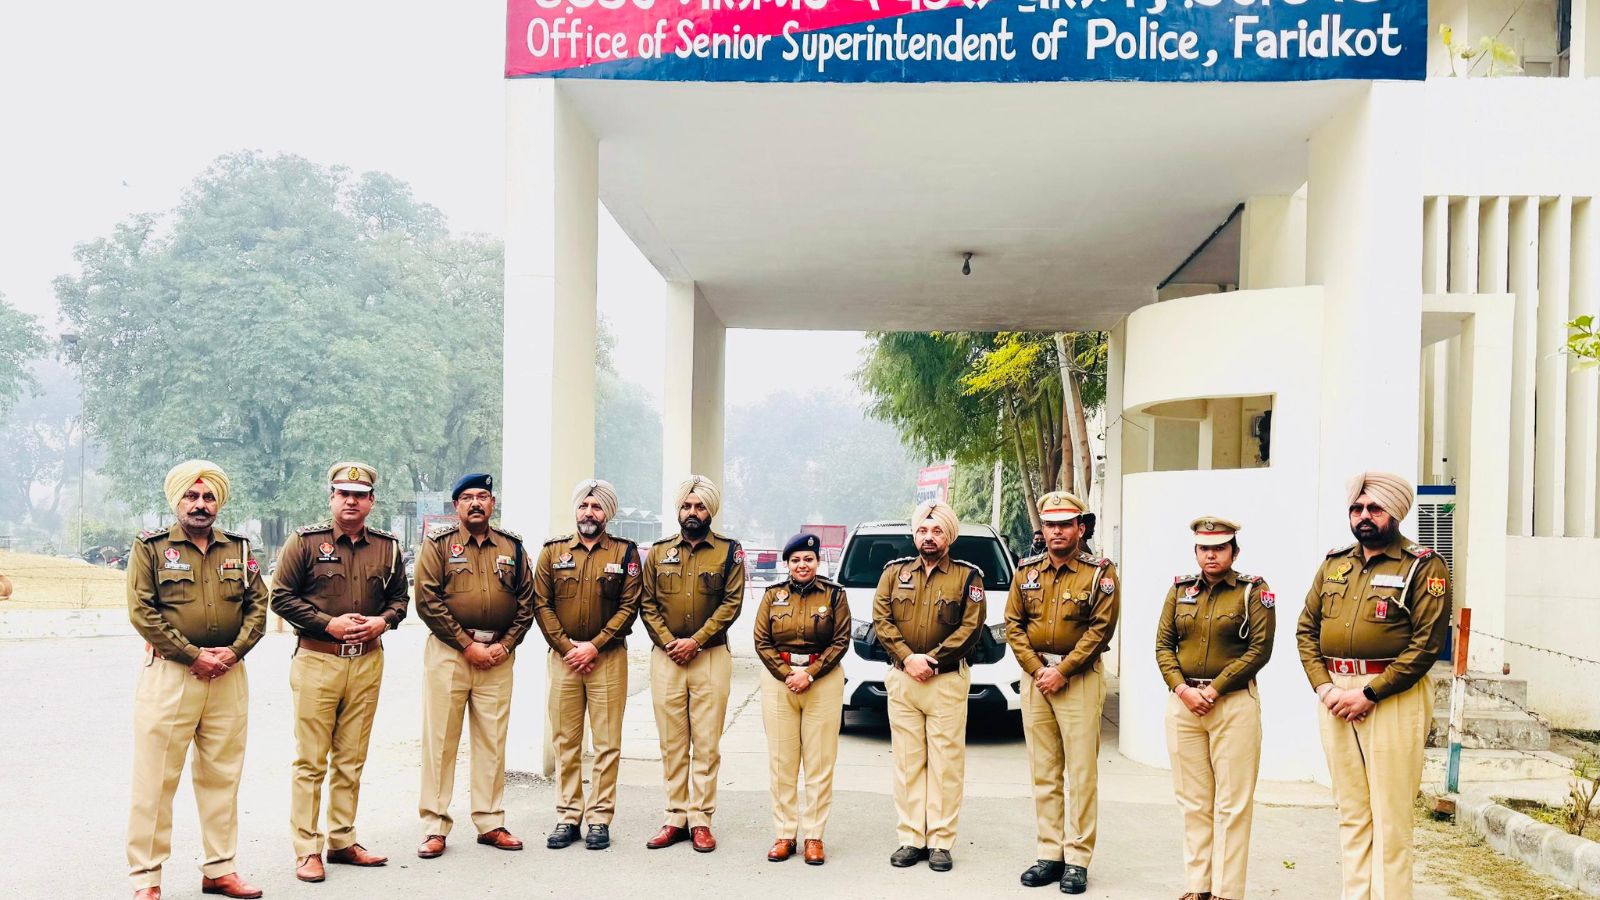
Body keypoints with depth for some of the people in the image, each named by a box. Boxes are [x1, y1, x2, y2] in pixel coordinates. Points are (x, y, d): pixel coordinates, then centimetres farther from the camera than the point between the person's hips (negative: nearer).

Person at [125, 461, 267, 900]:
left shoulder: (239, 548, 11)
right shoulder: (150, 548, 0)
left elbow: (258, 605, 8)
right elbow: (142, 612, -8)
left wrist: (233, 650, -8)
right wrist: (194, 655, -13)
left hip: (229, 676, 4)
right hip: (169, 673, -4)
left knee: (222, 775, 9)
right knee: (156, 777, -1)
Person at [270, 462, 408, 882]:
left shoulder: (388, 547, 9)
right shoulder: (305, 541, -2)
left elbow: (400, 595, 16)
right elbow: (281, 596, -3)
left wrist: (384, 621, -5)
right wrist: (329, 623, -13)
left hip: (368, 661, 4)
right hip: (317, 659, -4)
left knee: (351, 759, 11)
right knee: (310, 760, -1)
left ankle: (342, 841, 21)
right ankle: (306, 851, 6)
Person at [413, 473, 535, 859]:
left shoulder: (512, 547, 10)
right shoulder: (438, 543, 1)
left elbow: (527, 601, 9)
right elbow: (427, 600, -7)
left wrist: (505, 645, -5)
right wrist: (467, 645, -11)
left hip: (498, 655, 3)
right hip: (447, 652, -3)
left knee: (493, 741, 7)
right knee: (440, 740, 0)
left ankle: (490, 823, 16)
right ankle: (435, 827, 8)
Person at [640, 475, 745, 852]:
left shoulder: (729, 552, 4)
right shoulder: (659, 552, 11)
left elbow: (732, 603, -4)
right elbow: (647, 604, 7)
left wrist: (695, 641, -13)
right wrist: (668, 642, -8)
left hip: (711, 657, -2)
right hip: (665, 658, 2)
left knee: (706, 744, 0)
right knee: (672, 744, 6)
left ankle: (701, 820, 5)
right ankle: (675, 818, 12)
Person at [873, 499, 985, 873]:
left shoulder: (968, 576, 4)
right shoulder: (895, 572, 11)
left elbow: (970, 627, -5)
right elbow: (881, 619, 3)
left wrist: (932, 660, -13)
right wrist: (908, 659, -10)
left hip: (947, 681, -2)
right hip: (901, 680, 2)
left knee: (946, 763, -1)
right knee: (907, 761, 5)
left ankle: (941, 842, 5)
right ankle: (911, 839, 11)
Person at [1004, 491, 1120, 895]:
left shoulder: (1100, 573, -3)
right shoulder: (1027, 572, 9)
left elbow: (1100, 629, -9)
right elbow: (1013, 624, 7)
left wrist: (1062, 671, -13)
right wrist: (1036, 669, -6)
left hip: (1079, 677, -4)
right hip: (1035, 675, 4)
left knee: (1082, 772, -3)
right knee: (1043, 771, 8)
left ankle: (1078, 860, 3)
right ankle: (1049, 854, 16)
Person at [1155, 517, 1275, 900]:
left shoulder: (1254, 591, -1)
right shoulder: (1180, 590, 10)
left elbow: (1260, 649, -8)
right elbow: (1163, 645, 8)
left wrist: (1214, 689, -12)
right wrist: (1182, 689, -7)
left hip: (1235, 704, -3)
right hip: (1183, 703, 4)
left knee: (1233, 803, -1)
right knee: (1193, 801, 8)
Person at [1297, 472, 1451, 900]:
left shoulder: (1423, 566, -4)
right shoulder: (1334, 564, 14)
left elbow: (1426, 643, -12)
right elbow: (1306, 629, 12)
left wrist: (1368, 693, -15)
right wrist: (1324, 687, -3)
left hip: (1393, 697, -5)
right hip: (1334, 696, 5)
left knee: (1390, 814, -2)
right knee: (1351, 812, 11)